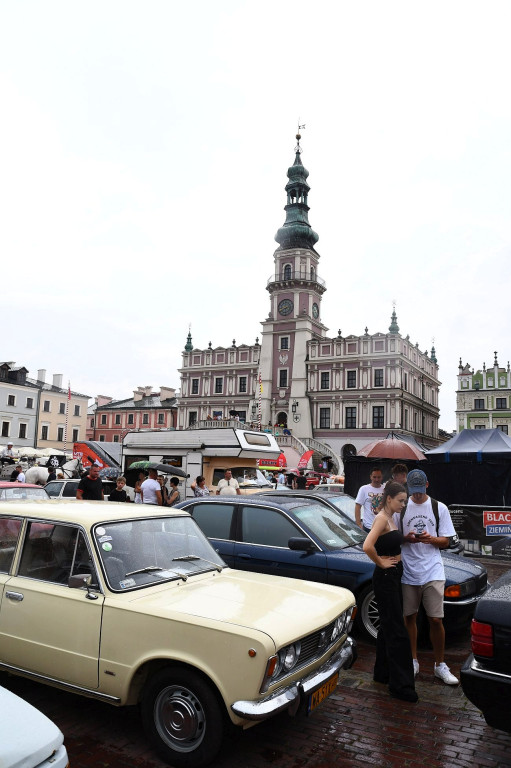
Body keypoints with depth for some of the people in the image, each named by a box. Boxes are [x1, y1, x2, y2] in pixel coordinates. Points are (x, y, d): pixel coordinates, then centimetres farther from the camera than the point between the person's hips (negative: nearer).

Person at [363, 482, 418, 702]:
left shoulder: (391, 518, 10)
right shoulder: (382, 518, -18)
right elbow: (367, 546, -31)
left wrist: (407, 537, 9)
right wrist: (381, 563, -18)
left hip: (393, 576, 10)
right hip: (385, 577, -10)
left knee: (388, 626, 18)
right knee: (397, 630, -4)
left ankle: (382, 672, 30)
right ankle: (401, 684, 3)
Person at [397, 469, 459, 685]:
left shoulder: (439, 508, 4)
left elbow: (445, 542, 5)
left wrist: (430, 539, -15)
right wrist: (407, 538, -14)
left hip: (433, 572, -1)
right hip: (407, 572, 1)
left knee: (435, 619, -2)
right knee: (409, 617, 10)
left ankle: (440, 665, 16)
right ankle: (413, 661, 26)